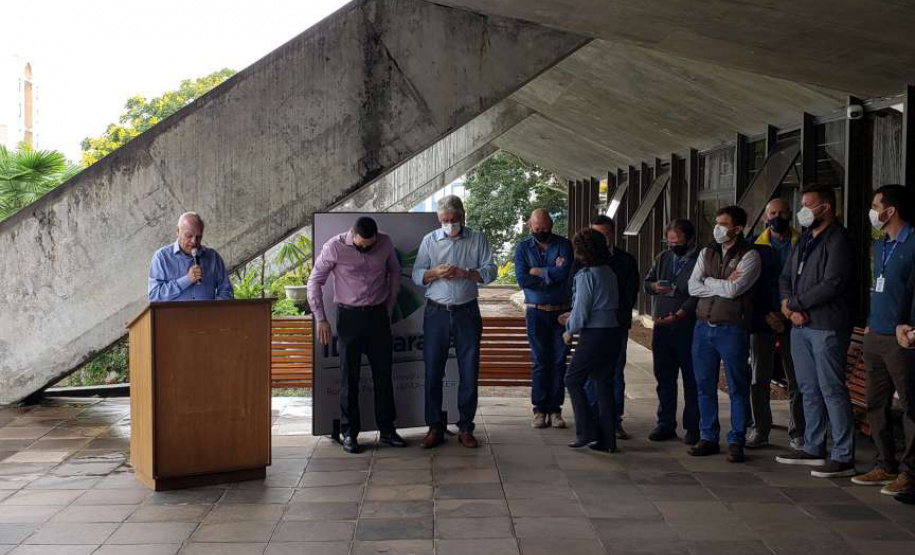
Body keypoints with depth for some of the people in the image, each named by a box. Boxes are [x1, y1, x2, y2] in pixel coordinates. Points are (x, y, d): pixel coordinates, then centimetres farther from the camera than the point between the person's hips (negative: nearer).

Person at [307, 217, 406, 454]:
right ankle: (349, 433, 11)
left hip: (378, 315, 3)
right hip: (349, 316, -3)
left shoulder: (385, 243, -3)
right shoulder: (334, 247, -12)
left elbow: (395, 272, 14)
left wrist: (389, 307, 11)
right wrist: (320, 319, -9)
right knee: (349, 376, 1)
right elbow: (315, 282, -5)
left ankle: (387, 429, 17)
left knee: (383, 374, 6)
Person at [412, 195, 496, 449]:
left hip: (467, 313, -1)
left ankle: (465, 428, 14)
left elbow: (490, 271, -3)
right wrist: (436, 272, -14)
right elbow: (416, 275, 5)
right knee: (433, 373, 1)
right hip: (436, 313, 1)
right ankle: (435, 428, 10)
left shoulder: (478, 239, 5)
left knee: (469, 373, 2)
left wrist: (463, 273, -16)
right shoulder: (429, 240, 8)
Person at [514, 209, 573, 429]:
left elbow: (564, 273, -16)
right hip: (536, 312, 0)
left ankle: (555, 409, 7)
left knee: (559, 361, 1)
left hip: (561, 311, 0)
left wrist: (536, 271, -9)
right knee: (539, 361, 0)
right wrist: (551, 274, -10)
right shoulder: (523, 248, 4)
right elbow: (522, 280, -10)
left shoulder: (563, 244, 2)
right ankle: (540, 409, 6)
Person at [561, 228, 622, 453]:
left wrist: (570, 331, 2)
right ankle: (607, 439, 13)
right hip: (612, 331, 8)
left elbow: (581, 311, -15)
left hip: (594, 335, -8)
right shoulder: (609, 273, 11)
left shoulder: (586, 275, -14)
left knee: (573, 380, 6)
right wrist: (573, 316, 23)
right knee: (604, 384, 11)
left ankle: (587, 432, 4)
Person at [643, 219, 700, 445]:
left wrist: (678, 316, -24)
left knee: (691, 380, 2)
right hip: (661, 327, 6)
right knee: (664, 378, 10)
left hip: (688, 327, -6)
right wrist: (654, 286, -3)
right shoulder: (662, 258, 14)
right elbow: (647, 282, 21)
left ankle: (693, 427, 10)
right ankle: (666, 424, 19)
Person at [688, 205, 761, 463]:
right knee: (705, 386, 9)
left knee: (737, 388, 1)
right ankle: (708, 438, 19)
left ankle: (736, 441, 9)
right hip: (703, 326, 5)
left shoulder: (749, 255, -5)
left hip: (732, 329, -5)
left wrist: (708, 281, -3)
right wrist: (723, 285, -8)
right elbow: (693, 287, 2)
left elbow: (733, 290, -17)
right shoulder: (707, 253, 13)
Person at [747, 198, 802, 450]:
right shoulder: (757, 247, 7)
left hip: (793, 322, -1)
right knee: (758, 379, 4)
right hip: (762, 322, 1)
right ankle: (759, 431, 13)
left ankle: (797, 434, 10)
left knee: (796, 380, 1)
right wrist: (766, 315, -6)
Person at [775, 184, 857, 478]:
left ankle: (843, 457, -1)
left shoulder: (837, 241, -10)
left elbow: (832, 284, -19)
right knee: (809, 390, 14)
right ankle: (813, 449, 23)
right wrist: (790, 307, -3)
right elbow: (785, 277, 16)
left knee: (832, 391, -6)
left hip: (827, 327, -9)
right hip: (800, 325, 9)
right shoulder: (804, 239, 17)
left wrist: (793, 303, -10)